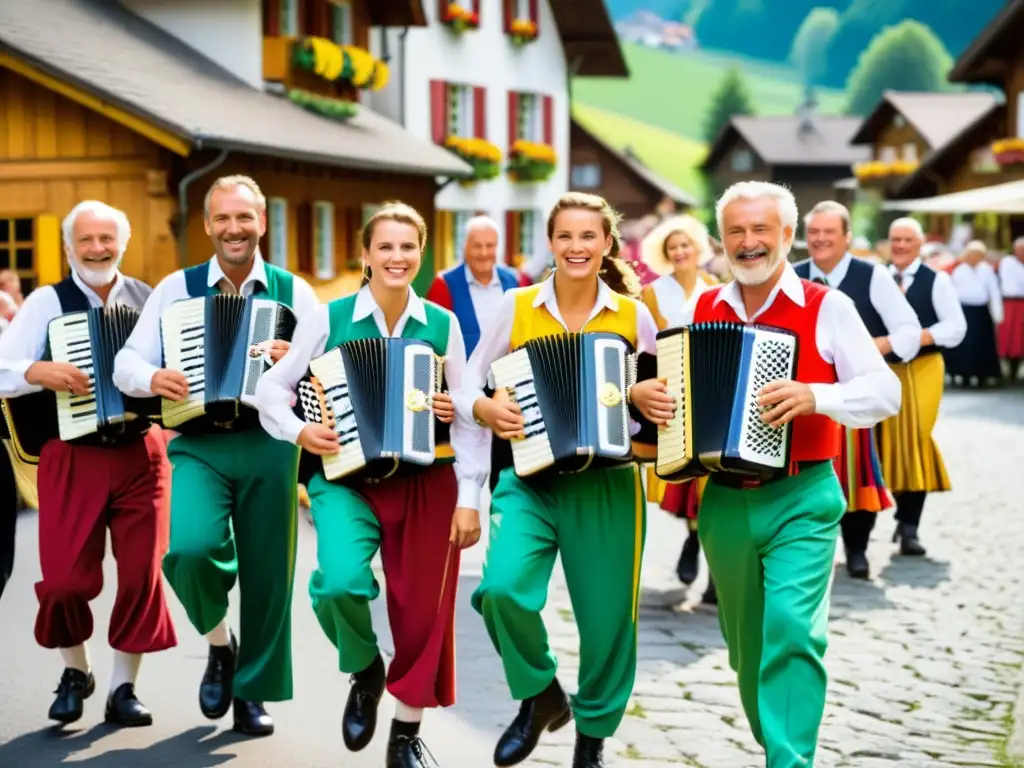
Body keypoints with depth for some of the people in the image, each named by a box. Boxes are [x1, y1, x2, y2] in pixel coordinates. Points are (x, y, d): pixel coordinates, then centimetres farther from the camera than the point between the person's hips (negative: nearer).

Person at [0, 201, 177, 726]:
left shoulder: (147, 299, 6)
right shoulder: (47, 302, -2)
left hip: (142, 451, 2)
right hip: (74, 456, -2)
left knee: (142, 573, 2)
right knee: (65, 576, -3)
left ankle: (123, 686, 16)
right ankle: (75, 672, 24)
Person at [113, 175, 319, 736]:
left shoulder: (293, 292, 6)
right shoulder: (176, 288, 6)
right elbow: (125, 362, 3)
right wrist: (152, 379, -20)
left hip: (269, 444, 1)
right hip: (200, 443, -1)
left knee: (267, 571, 5)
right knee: (189, 548, -24)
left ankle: (252, 692, 24)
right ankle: (218, 642, 7)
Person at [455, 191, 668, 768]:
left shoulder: (633, 315, 2)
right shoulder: (517, 306, 1)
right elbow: (468, 385, 6)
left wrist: (647, 398, -13)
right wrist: (484, 408, -15)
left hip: (608, 482, 0)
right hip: (531, 478, 0)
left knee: (606, 617, 3)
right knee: (503, 589, -23)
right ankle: (540, 694, 6)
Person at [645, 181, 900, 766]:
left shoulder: (826, 307, -3)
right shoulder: (704, 309, 10)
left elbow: (886, 391, -9)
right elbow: (678, 389, 20)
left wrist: (814, 396, -25)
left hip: (801, 499, -5)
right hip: (725, 502, 5)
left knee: (790, 626, -19)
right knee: (746, 641, 15)